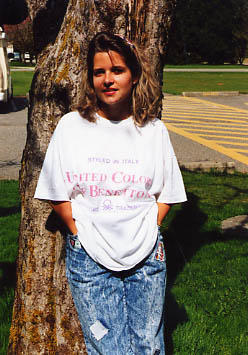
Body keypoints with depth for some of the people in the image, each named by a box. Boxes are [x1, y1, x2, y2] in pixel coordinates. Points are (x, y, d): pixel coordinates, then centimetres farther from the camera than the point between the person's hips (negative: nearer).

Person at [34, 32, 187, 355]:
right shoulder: (71, 126, -1)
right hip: (89, 258, -1)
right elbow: (58, 194, 3)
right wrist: (80, 233, -5)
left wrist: (146, 232, -2)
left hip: (147, 256, 2)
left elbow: (167, 193, 9)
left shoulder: (154, 130, 3)